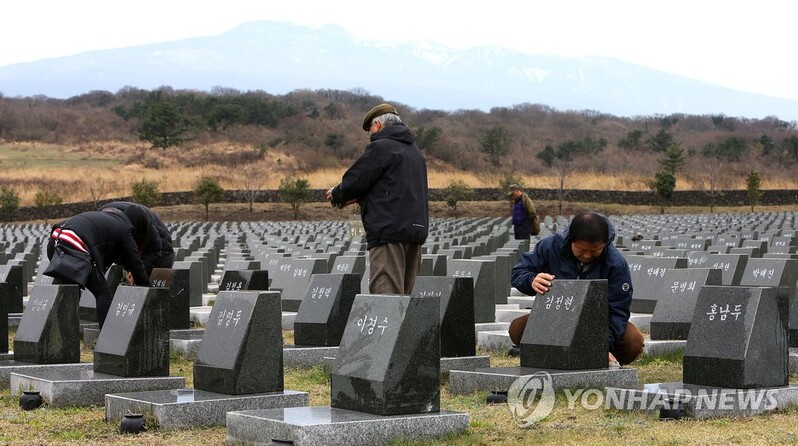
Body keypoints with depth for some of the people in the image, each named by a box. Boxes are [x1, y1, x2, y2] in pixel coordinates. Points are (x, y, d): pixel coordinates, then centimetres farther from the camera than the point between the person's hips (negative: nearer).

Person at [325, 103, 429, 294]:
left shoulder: (380, 148, -6)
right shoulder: (414, 150, 22)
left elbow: (355, 181, -5)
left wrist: (336, 195, 15)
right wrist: (357, 198, 24)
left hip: (388, 231, -9)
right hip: (416, 230, 9)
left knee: (385, 293, -12)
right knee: (403, 293, 9)